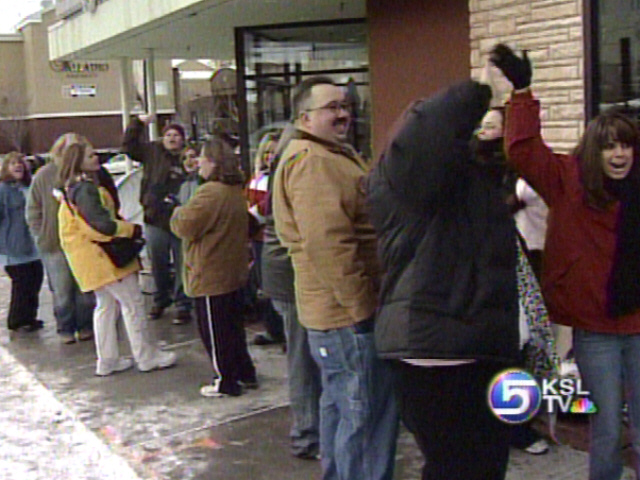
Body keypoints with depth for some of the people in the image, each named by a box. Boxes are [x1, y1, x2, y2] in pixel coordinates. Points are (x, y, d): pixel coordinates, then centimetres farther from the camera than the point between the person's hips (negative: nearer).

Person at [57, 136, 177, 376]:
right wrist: (133, 229, -14)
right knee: (133, 303, -1)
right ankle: (146, 356, 7)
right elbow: (102, 224, -27)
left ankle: (107, 360, 23)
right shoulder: (85, 189, -20)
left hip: (94, 257, 10)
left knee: (106, 305, 17)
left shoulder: (72, 189, 13)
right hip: (100, 255, -10)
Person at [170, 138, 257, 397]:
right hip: (234, 272, 9)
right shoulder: (235, 191, 8)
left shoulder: (210, 193, -23)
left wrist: (178, 212, 0)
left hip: (211, 276, -9)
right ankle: (245, 373, 29)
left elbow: (185, 226, -22)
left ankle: (226, 381, 13)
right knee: (233, 326, 20)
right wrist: (185, 212, 17)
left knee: (215, 331, 3)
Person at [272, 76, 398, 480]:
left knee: (340, 407, 21)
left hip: (342, 310, 11)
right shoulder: (310, 161, -16)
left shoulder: (336, 155, 19)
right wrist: (362, 306, -22)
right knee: (367, 417, -5)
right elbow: (327, 243, -26)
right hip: (350, 313, -11)